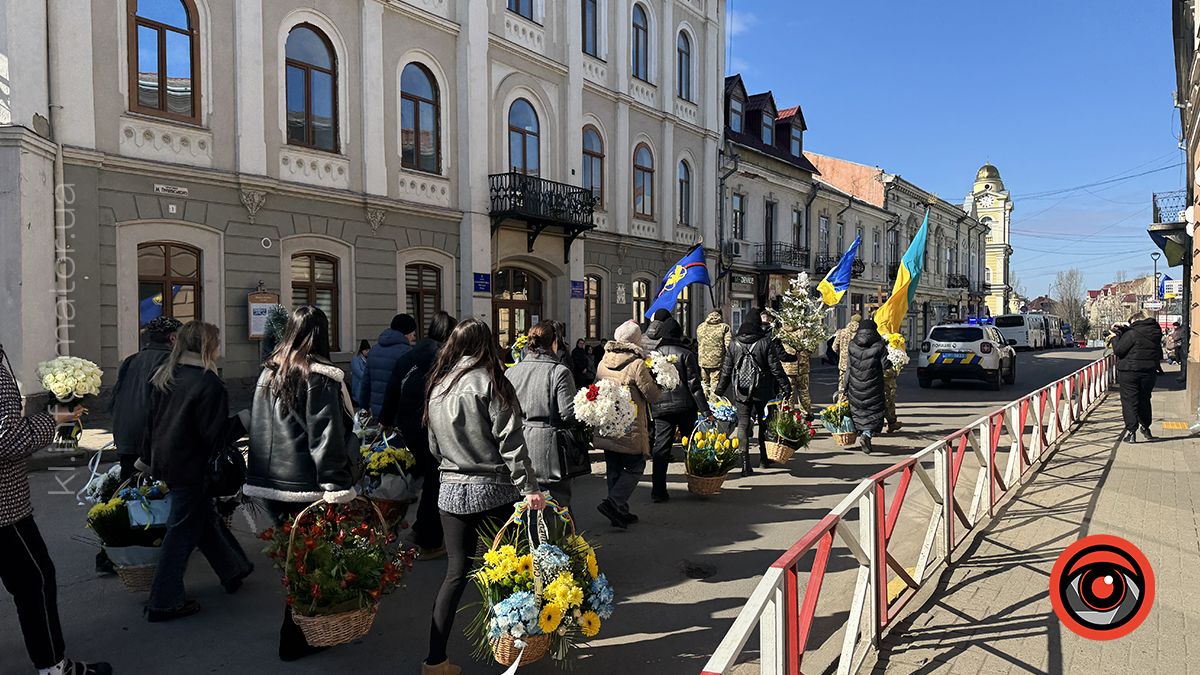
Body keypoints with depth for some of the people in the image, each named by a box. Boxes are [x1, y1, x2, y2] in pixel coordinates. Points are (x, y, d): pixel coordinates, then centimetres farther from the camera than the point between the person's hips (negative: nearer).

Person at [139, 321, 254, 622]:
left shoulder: (165, 376, 5)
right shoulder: (209, 383, -20)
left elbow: (152, 420, 13)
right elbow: (214, 434, -21)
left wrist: (147, 457, 21)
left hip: (164, 460, 9)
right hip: (190, 467, -9)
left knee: (205, 516, 20)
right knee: (183, 531, 2)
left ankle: (233, 570, 34)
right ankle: (164, 603, 11)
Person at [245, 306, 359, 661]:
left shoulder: (268, 373, 10)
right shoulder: (320, 377, -13)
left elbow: (258, 429, 16)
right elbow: (328, 438, -17)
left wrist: (260, 478, 22)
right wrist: (337, 490, -17)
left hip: (271, 483, 7)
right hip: (306, 485, -7)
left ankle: (296, 630, 30)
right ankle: (295, 640, 11)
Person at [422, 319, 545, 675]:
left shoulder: (438, 385, 8)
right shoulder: (489, 381, -9)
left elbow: (435, 445, 15)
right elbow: (510, 441, -14)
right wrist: (529, 487, -13)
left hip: (451, 490, 5)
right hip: (492, 490, -5)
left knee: (456, 572, 10)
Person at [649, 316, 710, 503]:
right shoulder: (686, 354, -4)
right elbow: (694, 384, -10)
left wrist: (649, 410, 15)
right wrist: (705, 410, -9)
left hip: (660, 408, 2)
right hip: (685, 407, -2)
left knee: (661, 448, 3)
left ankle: (658, 491, -2)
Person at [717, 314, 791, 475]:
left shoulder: (734, 343, 1)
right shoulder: (765, 342, -7)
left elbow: (726, 369, 5)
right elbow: (776, 368, -8)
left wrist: (720, 389, 13)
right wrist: (785, 387, -2)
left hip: (740, 392, 1)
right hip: (762, 392, -1)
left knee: (743, 424, 2)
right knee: (764, 423, 15)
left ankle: (745, 464, -3)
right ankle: (763, 458, 25)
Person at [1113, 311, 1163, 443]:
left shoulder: (1131, 334, -16)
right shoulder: (1156, 333, 6)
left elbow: (1118, 350, -16)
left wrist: (1116, 336, 2)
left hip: (1129, 373, -6)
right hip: (1150, 372, 6)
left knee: (1129, 401, -1)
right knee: (1144, 400, 21)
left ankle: (1131, 431, -5)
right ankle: (1145, 427, 32)